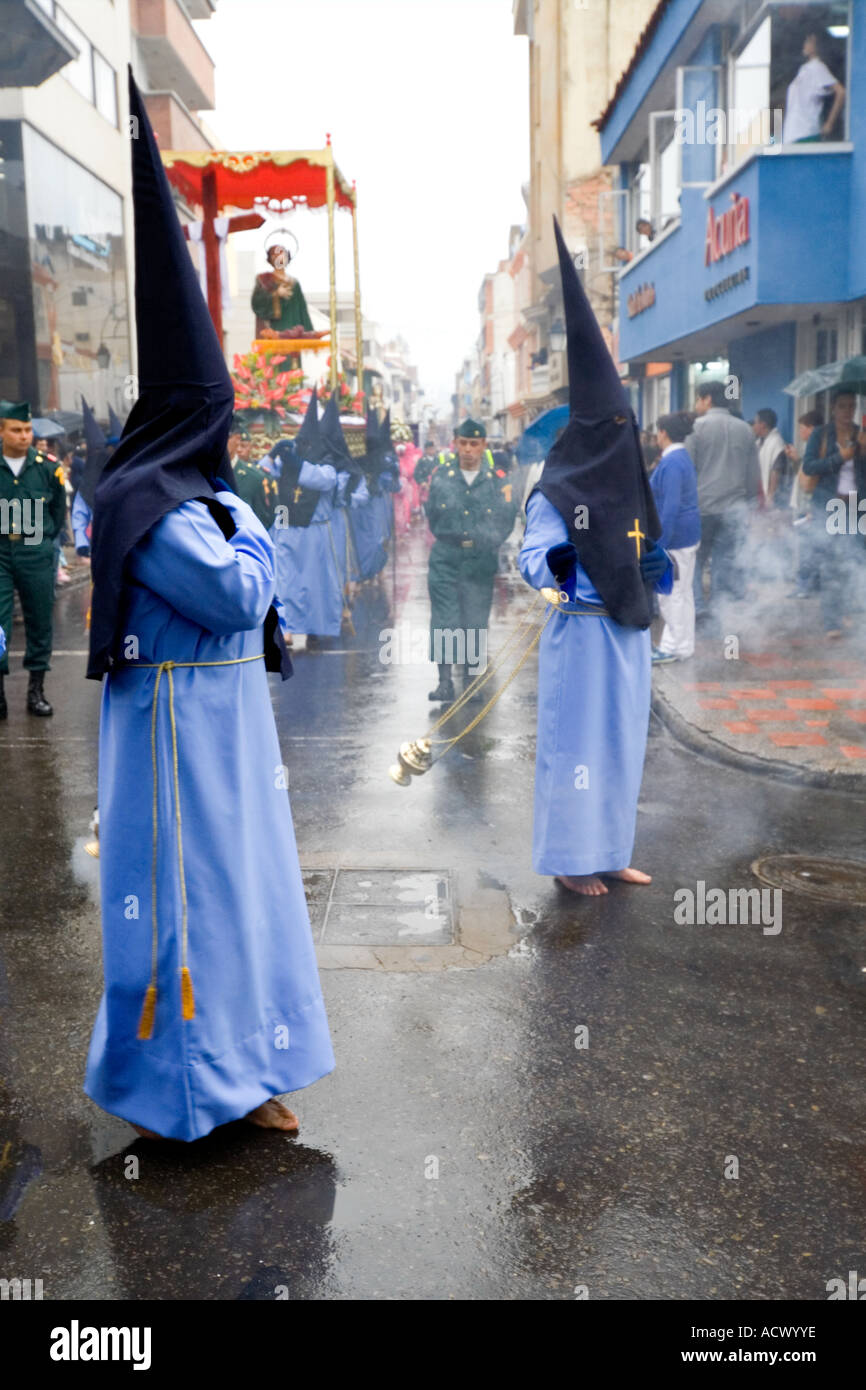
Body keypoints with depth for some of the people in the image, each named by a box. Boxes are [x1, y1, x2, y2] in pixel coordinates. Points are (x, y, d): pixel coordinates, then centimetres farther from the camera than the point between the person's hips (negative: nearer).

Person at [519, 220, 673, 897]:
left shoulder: (630, 488, 12)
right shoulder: (555, 495, -10)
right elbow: (531, 561, -17)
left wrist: (661, 567, 1)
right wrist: (557, 562, -36)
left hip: (628, 632, 8)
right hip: (581, 633, -8)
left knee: (623, 741, 12)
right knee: (576, 741, -1)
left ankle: (609, 849, 23)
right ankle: (569, 859, 9)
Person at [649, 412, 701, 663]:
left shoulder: (671, 463, -19)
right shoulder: (681, 457, 13)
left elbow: (671, 507, -24)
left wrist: (659, 544, -24)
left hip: (675, 537, -10)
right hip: (687, 535, 10)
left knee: (672, 593, -3)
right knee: (681, 592, 16)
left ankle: (675, 648, 5)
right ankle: (681, 644, 24)